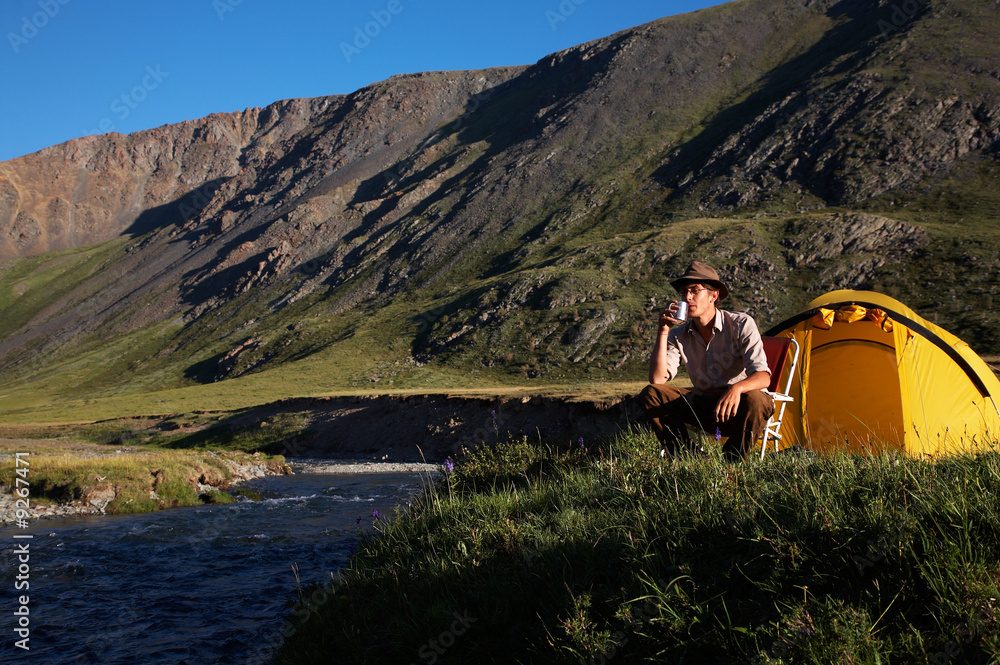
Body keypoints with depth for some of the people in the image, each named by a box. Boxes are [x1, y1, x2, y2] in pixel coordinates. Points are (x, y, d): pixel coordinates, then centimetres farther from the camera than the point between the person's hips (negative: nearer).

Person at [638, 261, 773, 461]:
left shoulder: (741, 324, -14)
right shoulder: (679, 336, -2)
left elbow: (763, 375, -24)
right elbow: (657, 379, -13)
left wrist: (737, 388, -47)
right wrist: (662, 332, -19)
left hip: (736, 407, -4)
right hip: (703, 406, 4)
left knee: (755, 400, -38)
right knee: (650, 394, -14)